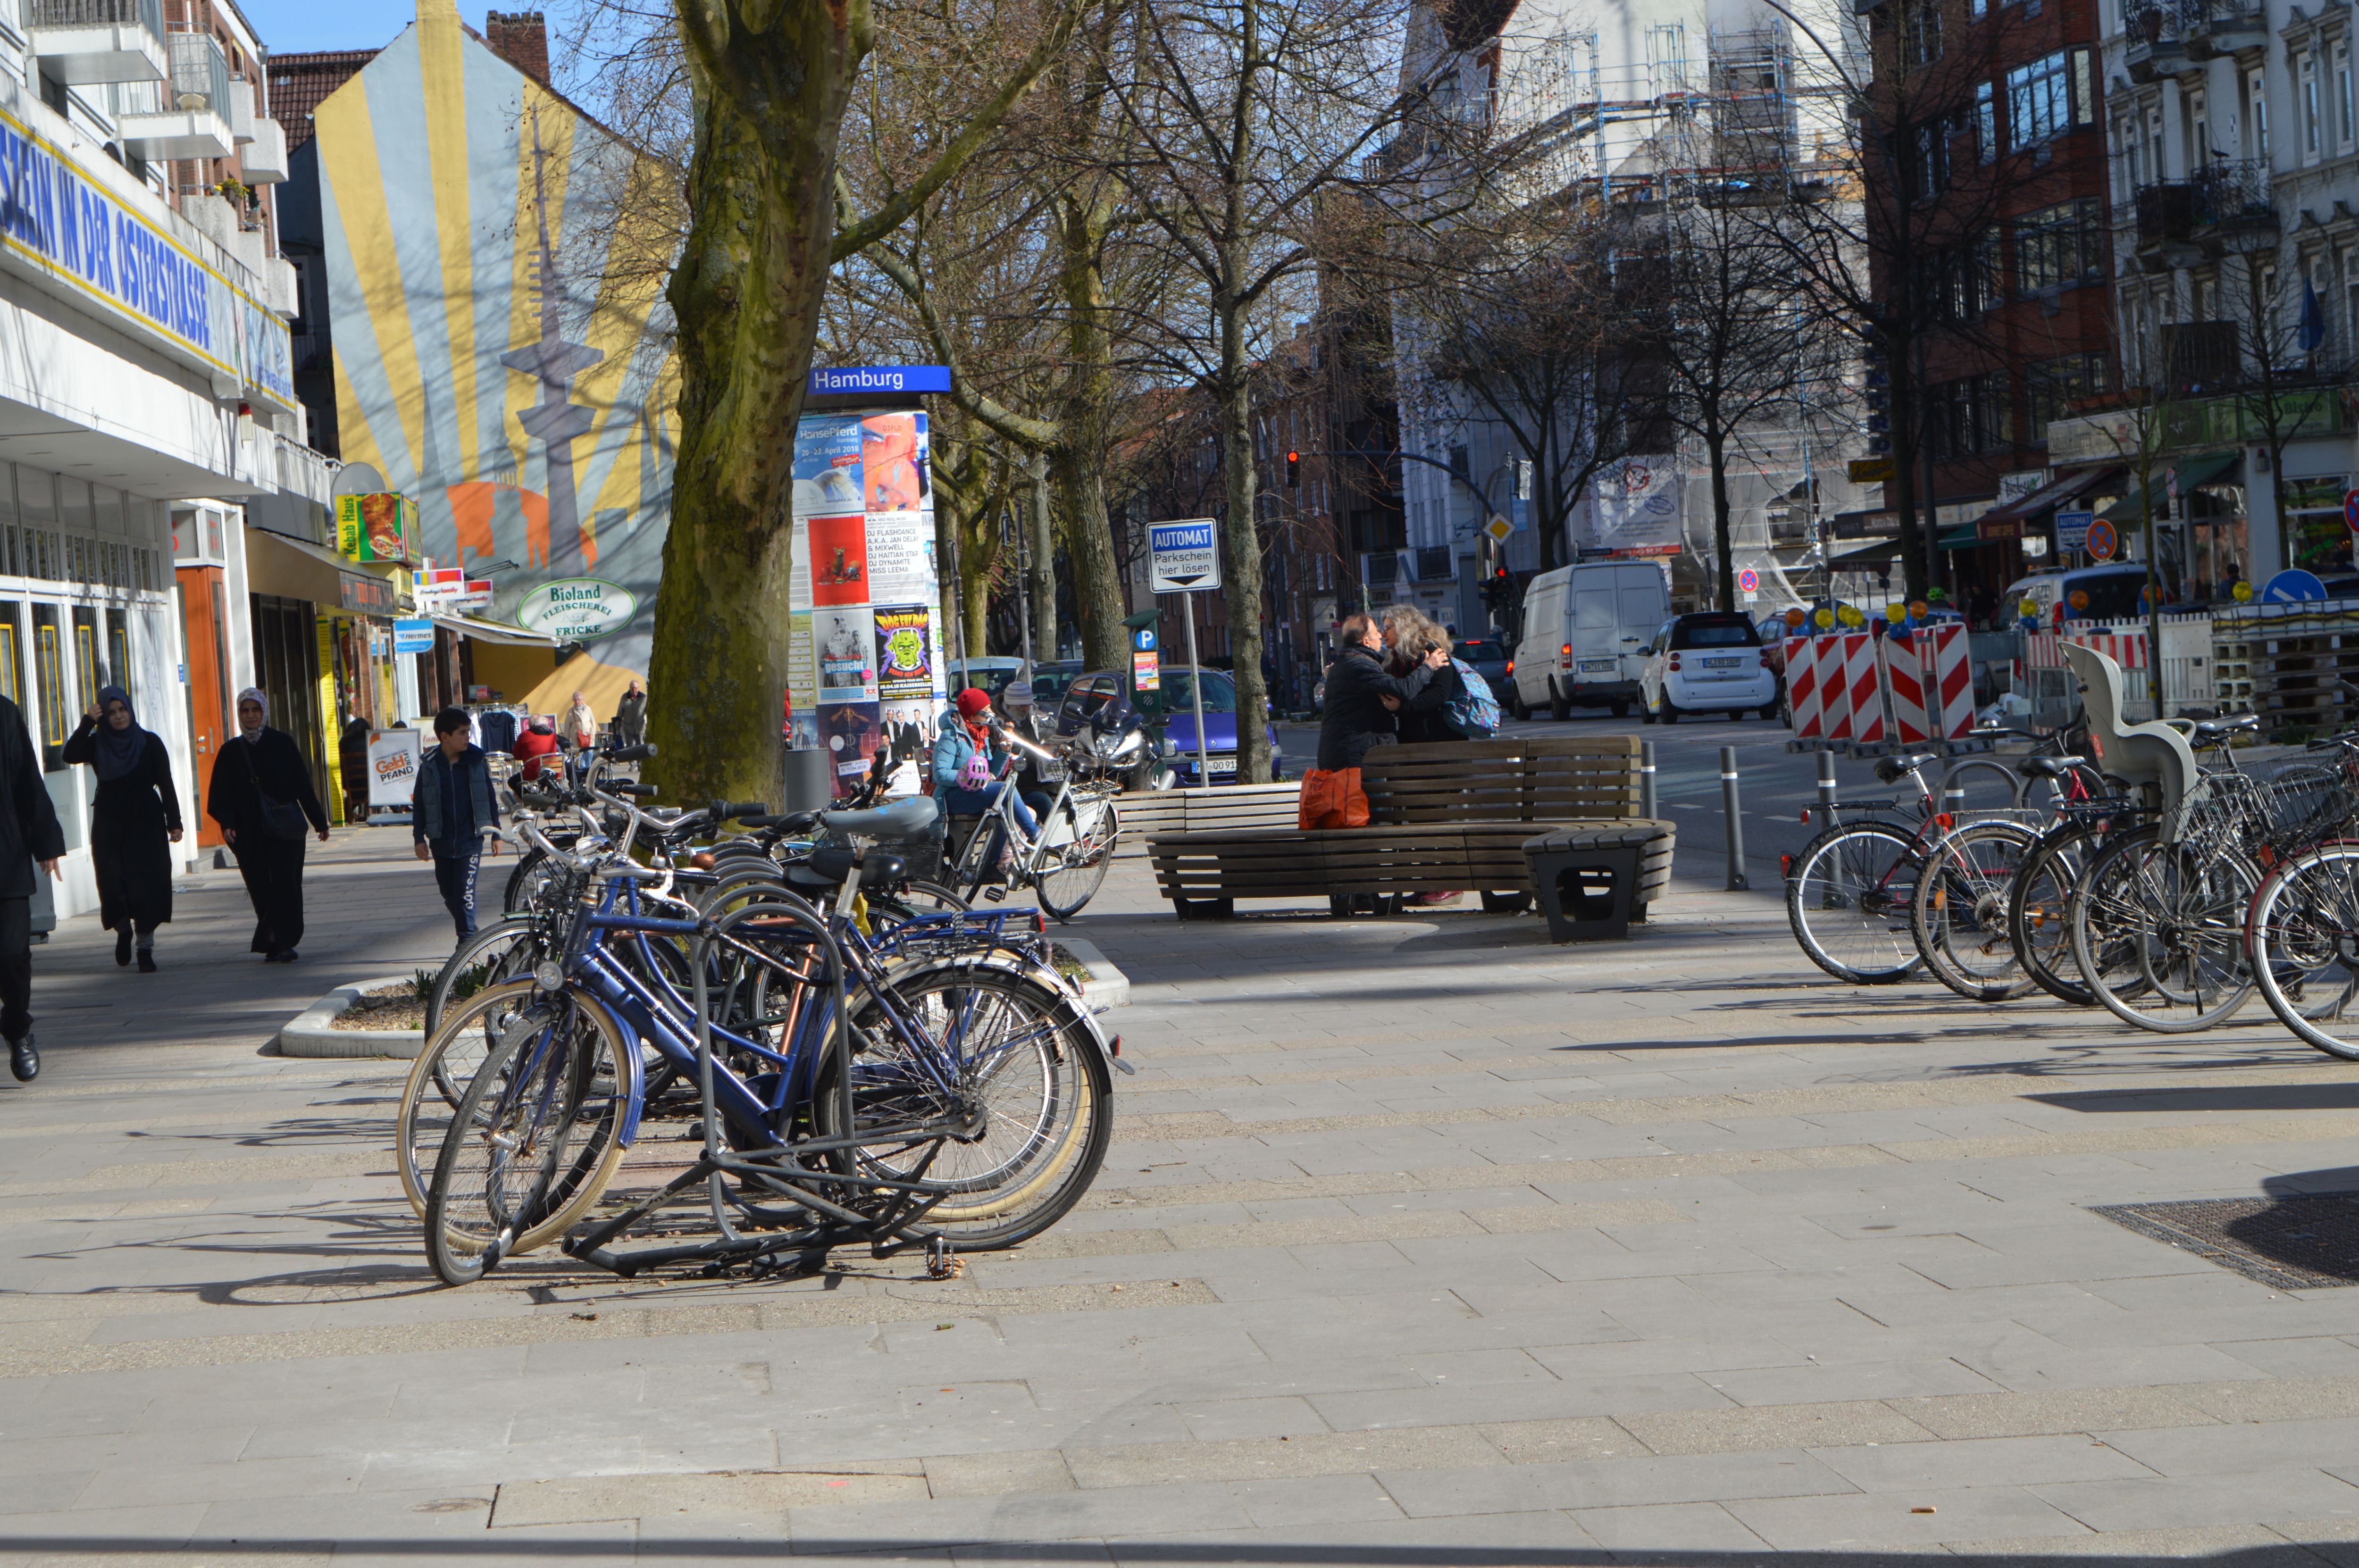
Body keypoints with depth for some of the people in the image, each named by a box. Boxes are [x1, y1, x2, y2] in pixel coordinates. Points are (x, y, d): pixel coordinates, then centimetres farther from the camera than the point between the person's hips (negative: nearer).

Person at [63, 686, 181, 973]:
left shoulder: (150, 743, 1)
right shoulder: (96, 744, 4)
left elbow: (166, 784, -1)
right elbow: (71, 755, -17)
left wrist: (174, 823, -6)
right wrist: (88, 723, -21)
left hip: (146, 822, -1)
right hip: (109, 825, 1)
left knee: (145, 884, -5)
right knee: (113, 884, -4)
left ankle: (146, 948, 0)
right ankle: (123, 931, 24)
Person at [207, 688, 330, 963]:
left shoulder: (282, 743, 3)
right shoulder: (231, 752, 8)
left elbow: (303, 784, 5)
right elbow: (223, 793, 2)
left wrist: (319, 821, 6)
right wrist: (227, 824, -14)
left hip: (285, 827, -2)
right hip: (251, 832, 2)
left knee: (285, 883, -10)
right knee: (261, 888, 0)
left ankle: (285, 942, -10)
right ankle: (274, 942, 8)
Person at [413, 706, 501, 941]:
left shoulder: (476, 761, -2)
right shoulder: (430, 765, -1)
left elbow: (489, 798, 6)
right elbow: (419, 803, 6)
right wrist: (419, 838, 1)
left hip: (470, 840, -2)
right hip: (441, 841, 2)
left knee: (465, 891, -10)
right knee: (449, 893, 11)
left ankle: (468, 939, -3)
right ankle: (469, 931, 31)